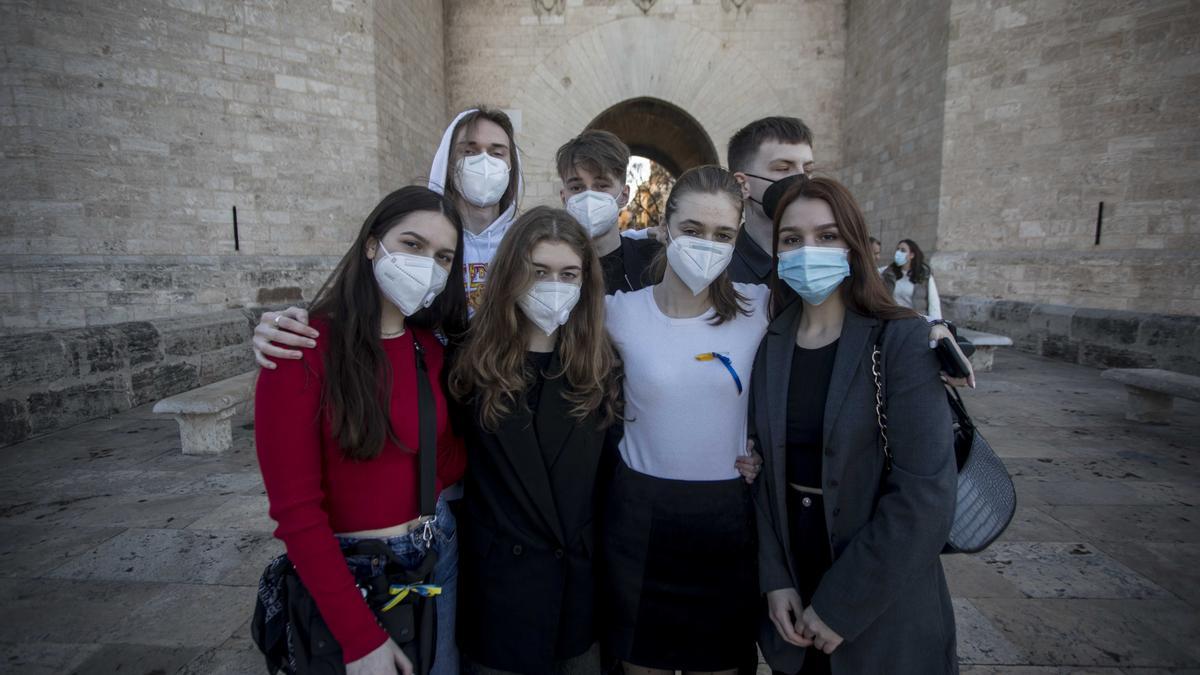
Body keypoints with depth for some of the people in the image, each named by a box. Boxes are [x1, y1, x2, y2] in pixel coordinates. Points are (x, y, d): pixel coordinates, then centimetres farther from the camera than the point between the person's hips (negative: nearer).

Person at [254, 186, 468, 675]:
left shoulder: (431, 349, 1)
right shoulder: (305, 348, -17)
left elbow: (448, 465, -1)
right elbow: (294, 507, -17)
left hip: (438, 556, 6)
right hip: (343, 572, -5)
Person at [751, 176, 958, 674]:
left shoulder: (901, 340, -14)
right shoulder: (770, 344, -2)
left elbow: (924, 494, -18)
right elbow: (763, 470, 1)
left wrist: (840, 604, -16)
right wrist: (775, 578, -7)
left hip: (882, 608, -3)